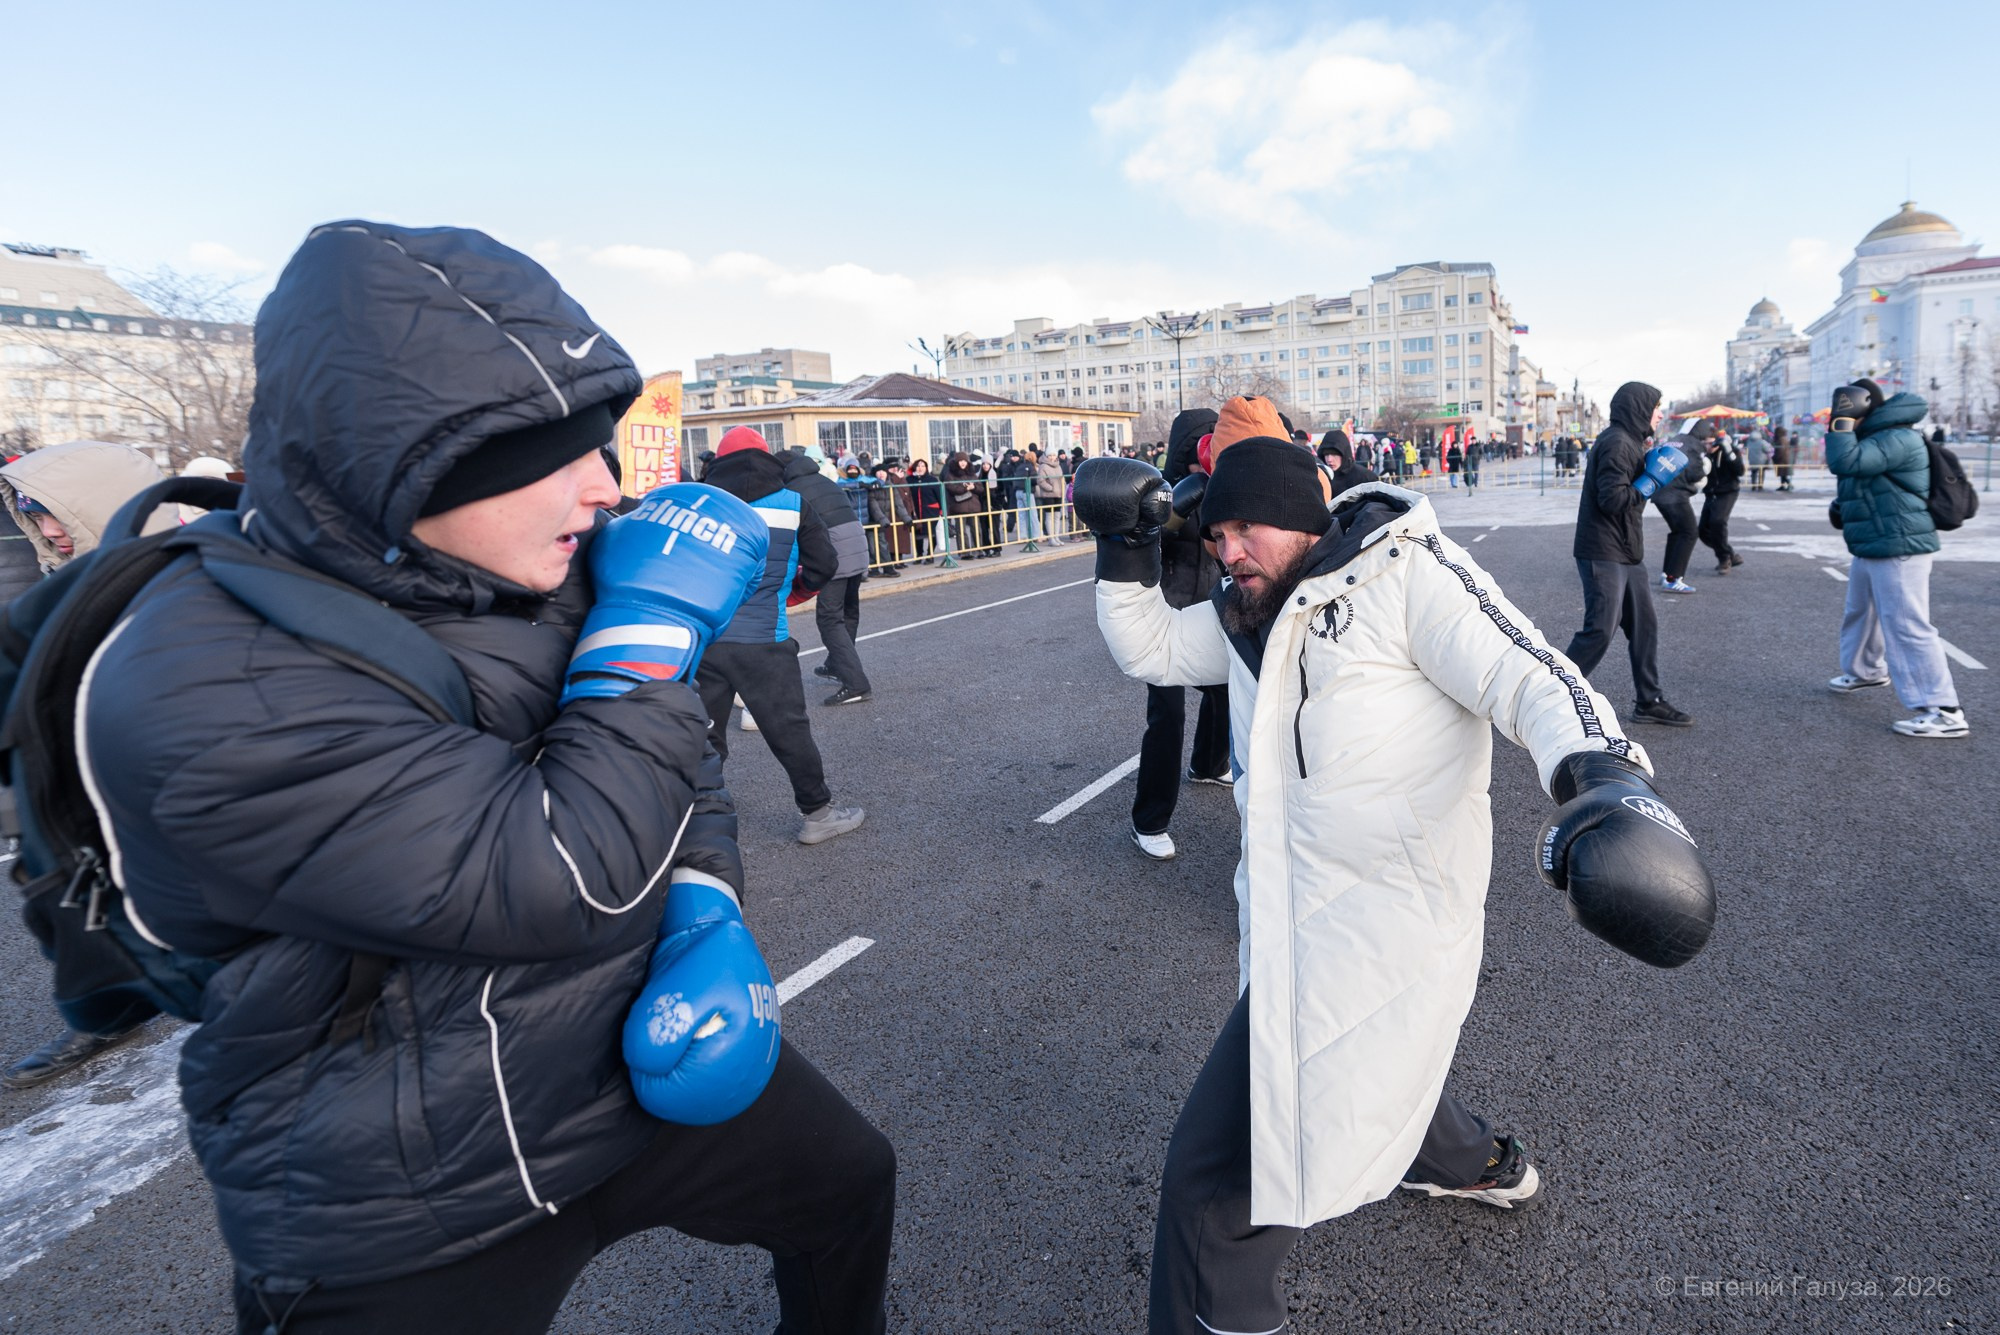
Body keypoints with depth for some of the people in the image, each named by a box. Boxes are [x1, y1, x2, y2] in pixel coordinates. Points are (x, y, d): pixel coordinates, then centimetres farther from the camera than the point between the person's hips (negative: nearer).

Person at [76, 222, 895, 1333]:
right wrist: (653, 633, -24)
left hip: (648, 1065, 7)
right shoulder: (208, 689, -27)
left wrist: (709, 910, -13)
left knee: (850, 1179, 23)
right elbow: (562, 880, -33)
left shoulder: (553, 570, -8)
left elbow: (679, 764, 4)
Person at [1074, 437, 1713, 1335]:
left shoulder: (1406, 572, -14)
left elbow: (1531, 681, -21)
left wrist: (1601, 776, -40)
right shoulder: (1249, 611, 8)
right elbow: (1148, 649, 17)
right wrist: (1126, 552, 4)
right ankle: (1481, 1167, 64)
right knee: (1338, 1067, 36)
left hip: (1386, 918, -9)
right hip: (1304, 917, 9)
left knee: (1214, 1176, -8)